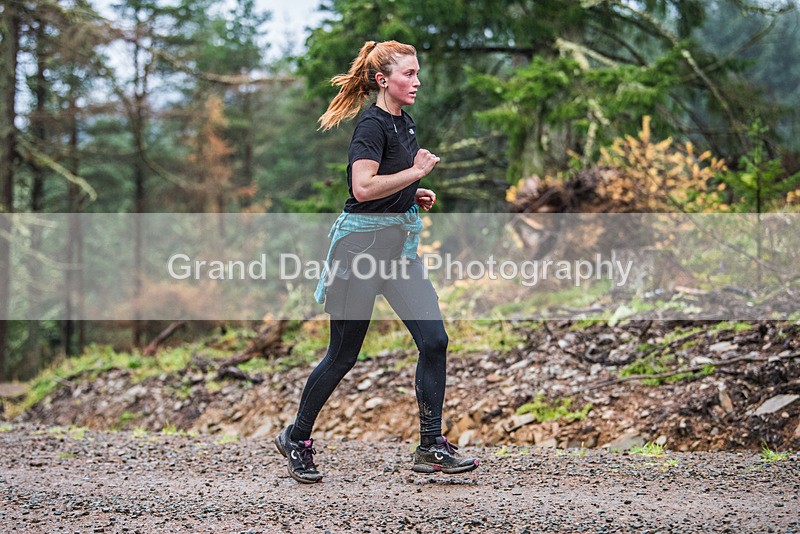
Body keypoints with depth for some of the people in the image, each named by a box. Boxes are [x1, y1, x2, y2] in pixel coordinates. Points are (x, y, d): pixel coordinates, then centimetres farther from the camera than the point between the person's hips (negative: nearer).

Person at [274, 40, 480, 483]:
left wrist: (414, 195, 10)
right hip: (362, 242, -8)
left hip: (399, 243, 8)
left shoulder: (404, 123, 14)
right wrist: (416, 172, -21)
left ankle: (431, 447, 3)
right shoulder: (372, 125, -14)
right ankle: (296, 438, 21)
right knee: (343, 355, 2)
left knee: (434, 340, -4)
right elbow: (363, 187, -29)